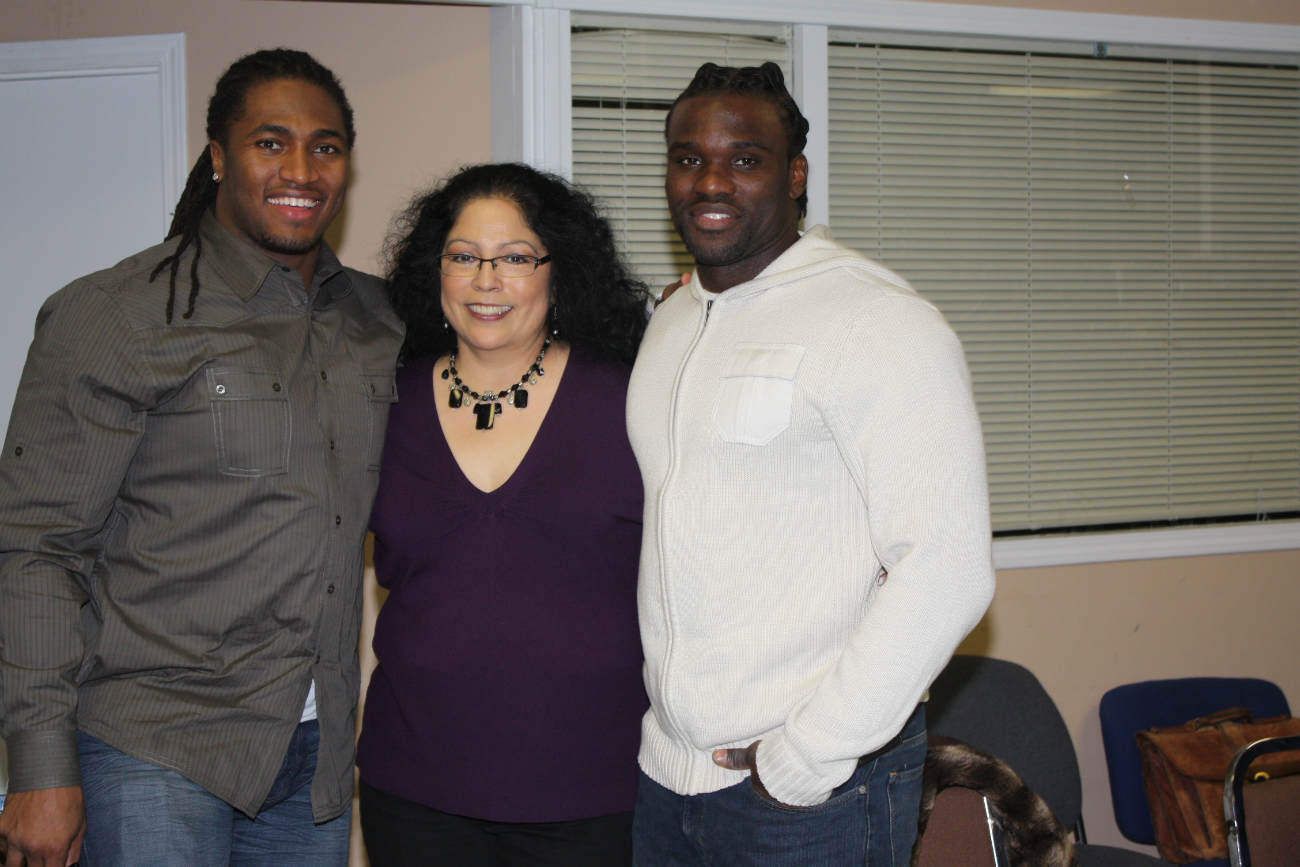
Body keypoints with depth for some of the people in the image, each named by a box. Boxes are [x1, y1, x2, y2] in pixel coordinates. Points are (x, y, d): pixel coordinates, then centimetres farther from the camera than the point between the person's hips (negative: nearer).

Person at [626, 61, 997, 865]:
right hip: (667, 770, 7)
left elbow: (946, 572, -20)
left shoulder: (879, 323, -13)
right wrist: (670, 723, 11)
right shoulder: (672, 322, 11)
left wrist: (807, 757, -18)